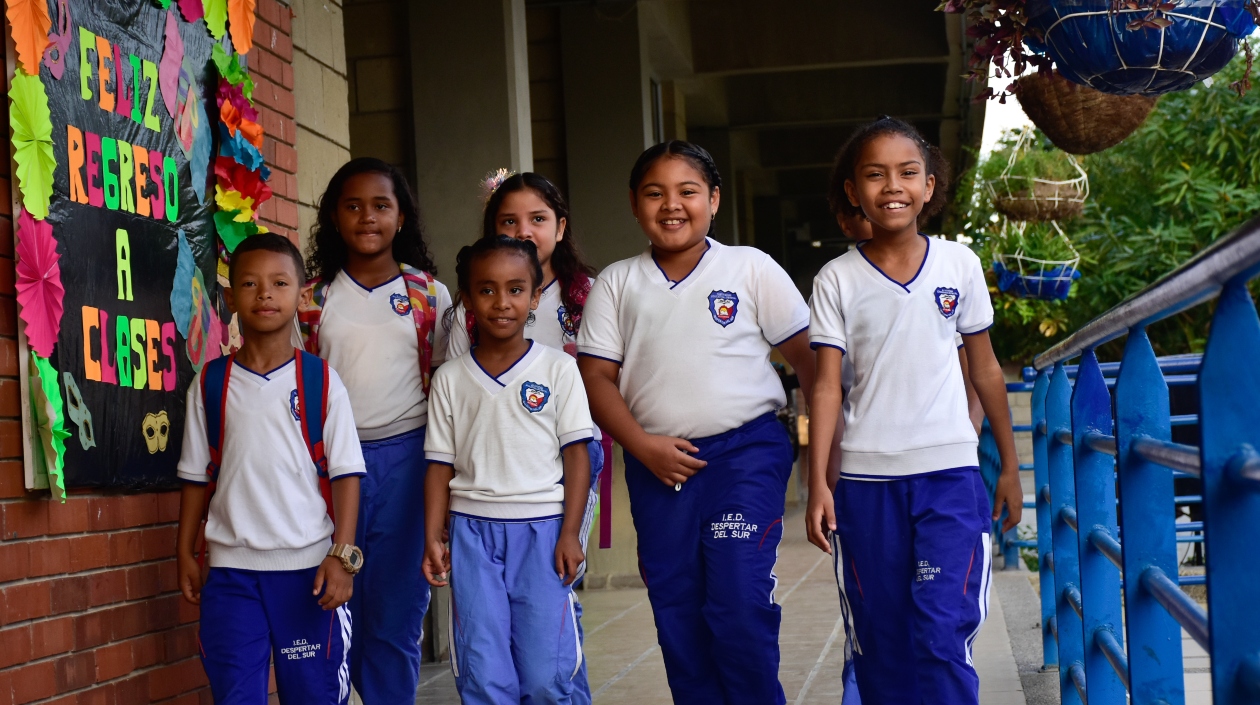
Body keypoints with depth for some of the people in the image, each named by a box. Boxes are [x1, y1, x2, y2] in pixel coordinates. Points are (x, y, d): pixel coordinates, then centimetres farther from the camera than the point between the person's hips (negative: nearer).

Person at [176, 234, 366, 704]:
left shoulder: (321, 380, -1)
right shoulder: (211, 383, 5)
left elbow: (346, 472, -2)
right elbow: (197, 475, 11)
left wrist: (342, 555, -9)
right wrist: (185, 554, 7)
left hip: (308, 565, -2)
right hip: (232, 567, 2)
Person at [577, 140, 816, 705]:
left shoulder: (751, 268, 3)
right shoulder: (616, 283, 9)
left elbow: (806, 356, 3)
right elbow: (596, 376, 5)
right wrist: (641, 445, -9)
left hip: (746, 452, -3)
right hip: (657, 463, 3)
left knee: (739, 605, -12)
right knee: (676, 614, 7)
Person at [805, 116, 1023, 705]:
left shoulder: (959, 265, 4)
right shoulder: (837, 280, 1)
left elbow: (984, 369, 11)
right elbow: (827, 385, -2)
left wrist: (1010, 465, 13)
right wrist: (817, 484, -11)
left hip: (949, 472, 0)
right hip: (867, 479, 1)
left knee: (942, 634, -11)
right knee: (881, 644, 6)